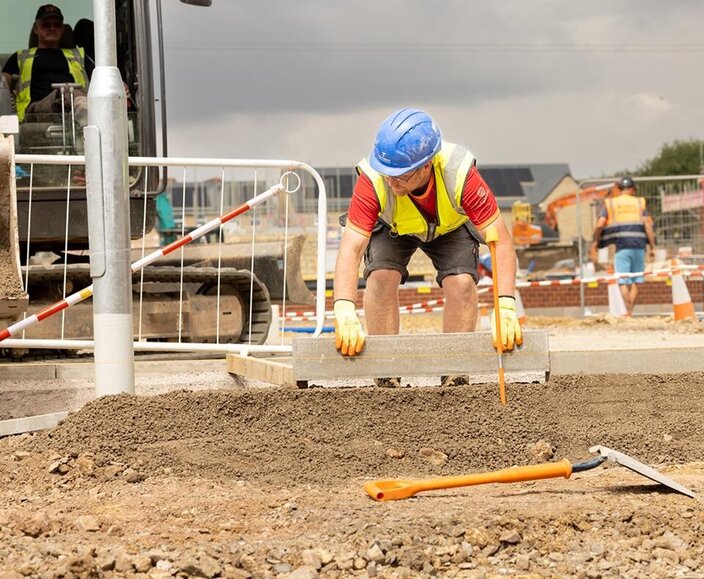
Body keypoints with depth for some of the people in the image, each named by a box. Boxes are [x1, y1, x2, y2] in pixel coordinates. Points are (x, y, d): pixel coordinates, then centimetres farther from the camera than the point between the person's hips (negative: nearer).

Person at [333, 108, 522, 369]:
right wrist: (345, 314, -57)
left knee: (462, 282, -22)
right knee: (381, 278, -25)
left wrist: (505, 309, -50)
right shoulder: (373, 180, -40)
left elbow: (500, 242, -39)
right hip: (392, 229, 0)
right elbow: (350, 248, -43)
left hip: (451, 226, 0)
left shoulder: (460, 174, -41)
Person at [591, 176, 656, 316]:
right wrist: (652, 247, 1)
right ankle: (630, 311, 6)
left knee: (623, 281, -2)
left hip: (622, 246, -1)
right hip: (639, 245, 1)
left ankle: (628, 312, -15)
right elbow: (647, 225, 1)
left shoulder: (610, 203, 9)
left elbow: (600, 225, -1)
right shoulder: (639, 203, 11)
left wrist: (595, 242, 11)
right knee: (635, 281, 10)